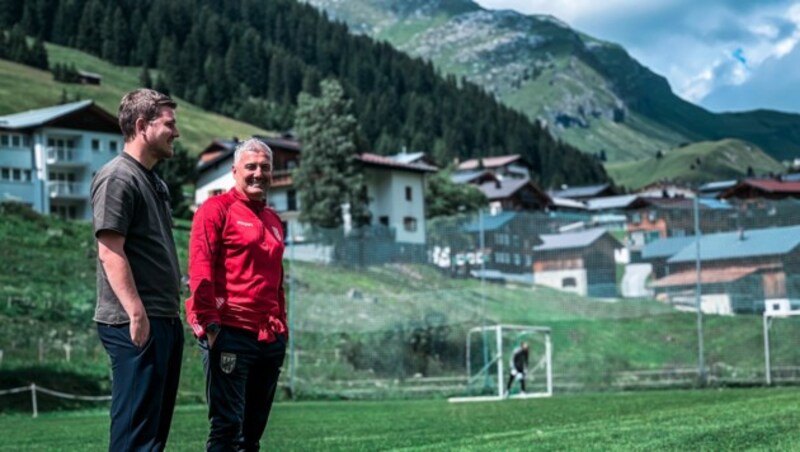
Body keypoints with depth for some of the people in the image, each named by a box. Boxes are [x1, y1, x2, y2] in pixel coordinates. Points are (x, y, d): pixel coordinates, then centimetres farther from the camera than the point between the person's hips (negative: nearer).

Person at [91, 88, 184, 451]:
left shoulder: (155, 182, 19)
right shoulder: (117, 177, -10)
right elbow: (110, 252, -18)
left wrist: (172, 312, 17)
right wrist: (137, 313, -23)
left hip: (165, 321, 10)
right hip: (135, 325, -10)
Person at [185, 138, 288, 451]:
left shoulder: (272, 220, 19)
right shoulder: (216, 209, -2)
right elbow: (200, 272, -10)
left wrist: (282, 326, 18)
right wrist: (210, 323, -17)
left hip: (270, 337, 7)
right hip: (229, 332, -7)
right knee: (227, 425, -8)